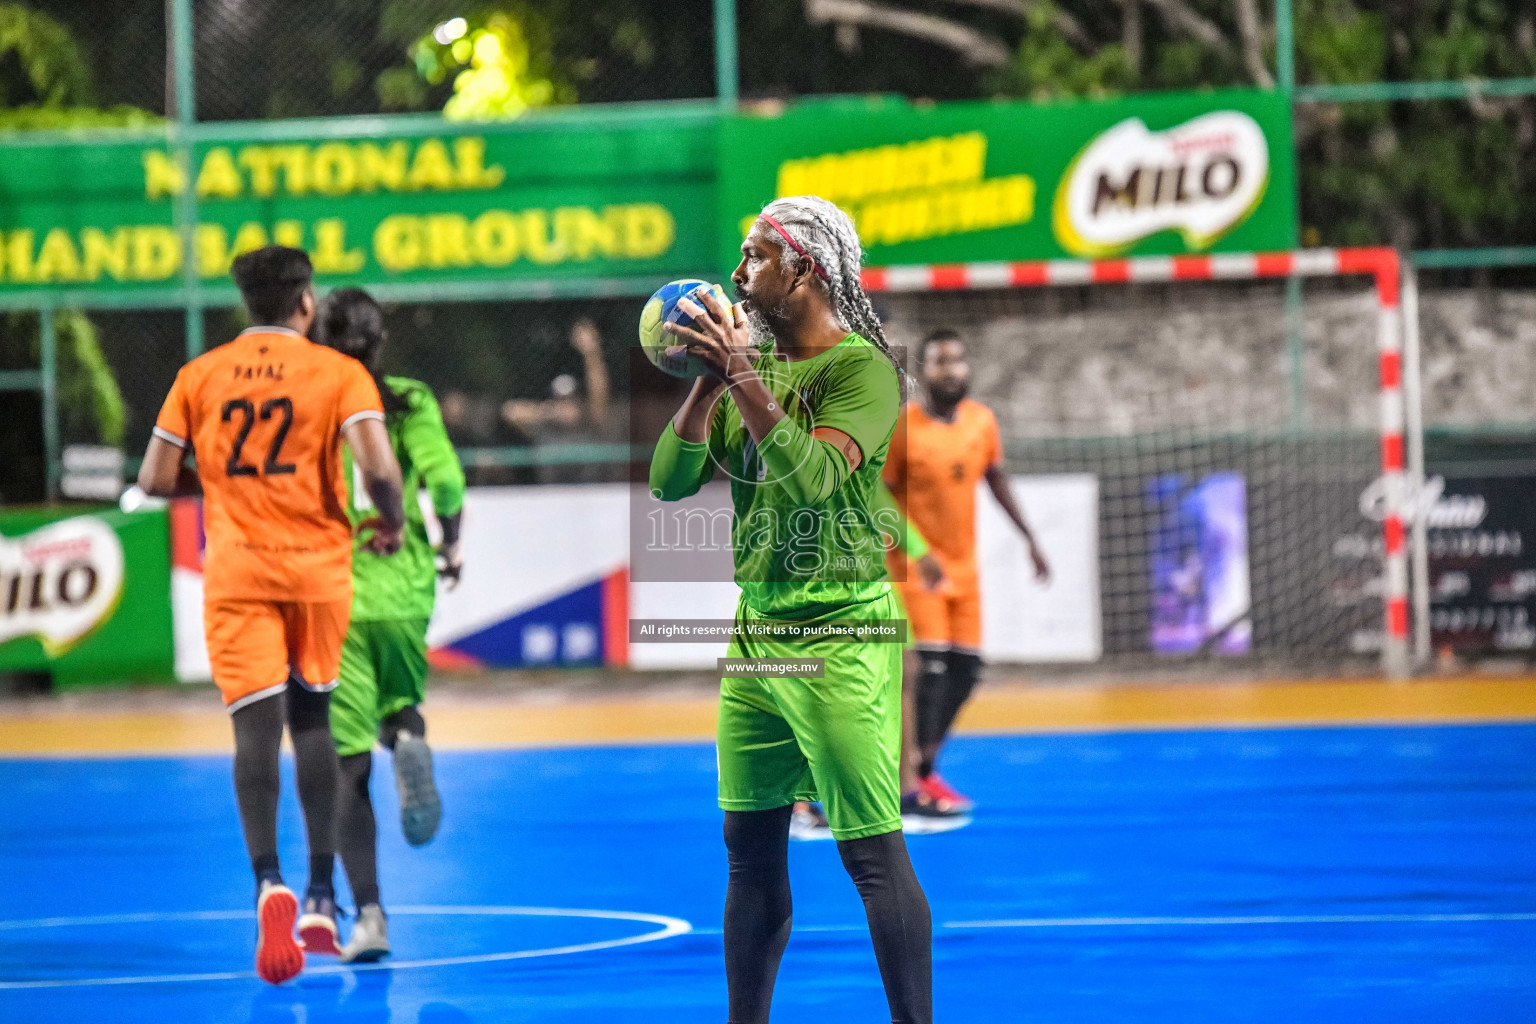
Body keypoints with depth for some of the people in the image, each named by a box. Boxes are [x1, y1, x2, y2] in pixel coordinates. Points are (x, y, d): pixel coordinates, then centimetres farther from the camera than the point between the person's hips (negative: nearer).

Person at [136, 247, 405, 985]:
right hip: (318, 567, 0)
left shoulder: (199, 376, 6)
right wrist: (391, 522, 5)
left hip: (235, 571, 0)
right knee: (312, 721, 15)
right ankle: (320, 901, 15)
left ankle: (269, 882, -27)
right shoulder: (337, 372, 0)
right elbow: (378, 465, -15)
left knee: (257, 727, -5)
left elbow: (157, 480, 4)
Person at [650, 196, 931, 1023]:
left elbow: (812, 476, -24)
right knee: (751, 848, 11)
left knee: (872, 851, -9)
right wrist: (708, 381, -6)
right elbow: (670, 482, 7)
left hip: (839, 639, -7)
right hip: (755, 634, 7)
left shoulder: (862, 367, -10)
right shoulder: (752, 362, 12)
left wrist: (740, 373, -23)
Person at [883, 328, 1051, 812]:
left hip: (964, 563, 7)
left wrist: (1030, 538, 14)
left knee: (966, 668, 7)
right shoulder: (902, 427, -15)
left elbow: (996, 479, 16)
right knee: (933, 664, -15)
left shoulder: (982, 421, 2)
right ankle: (922, 778, -9)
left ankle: (926, 762, 21)